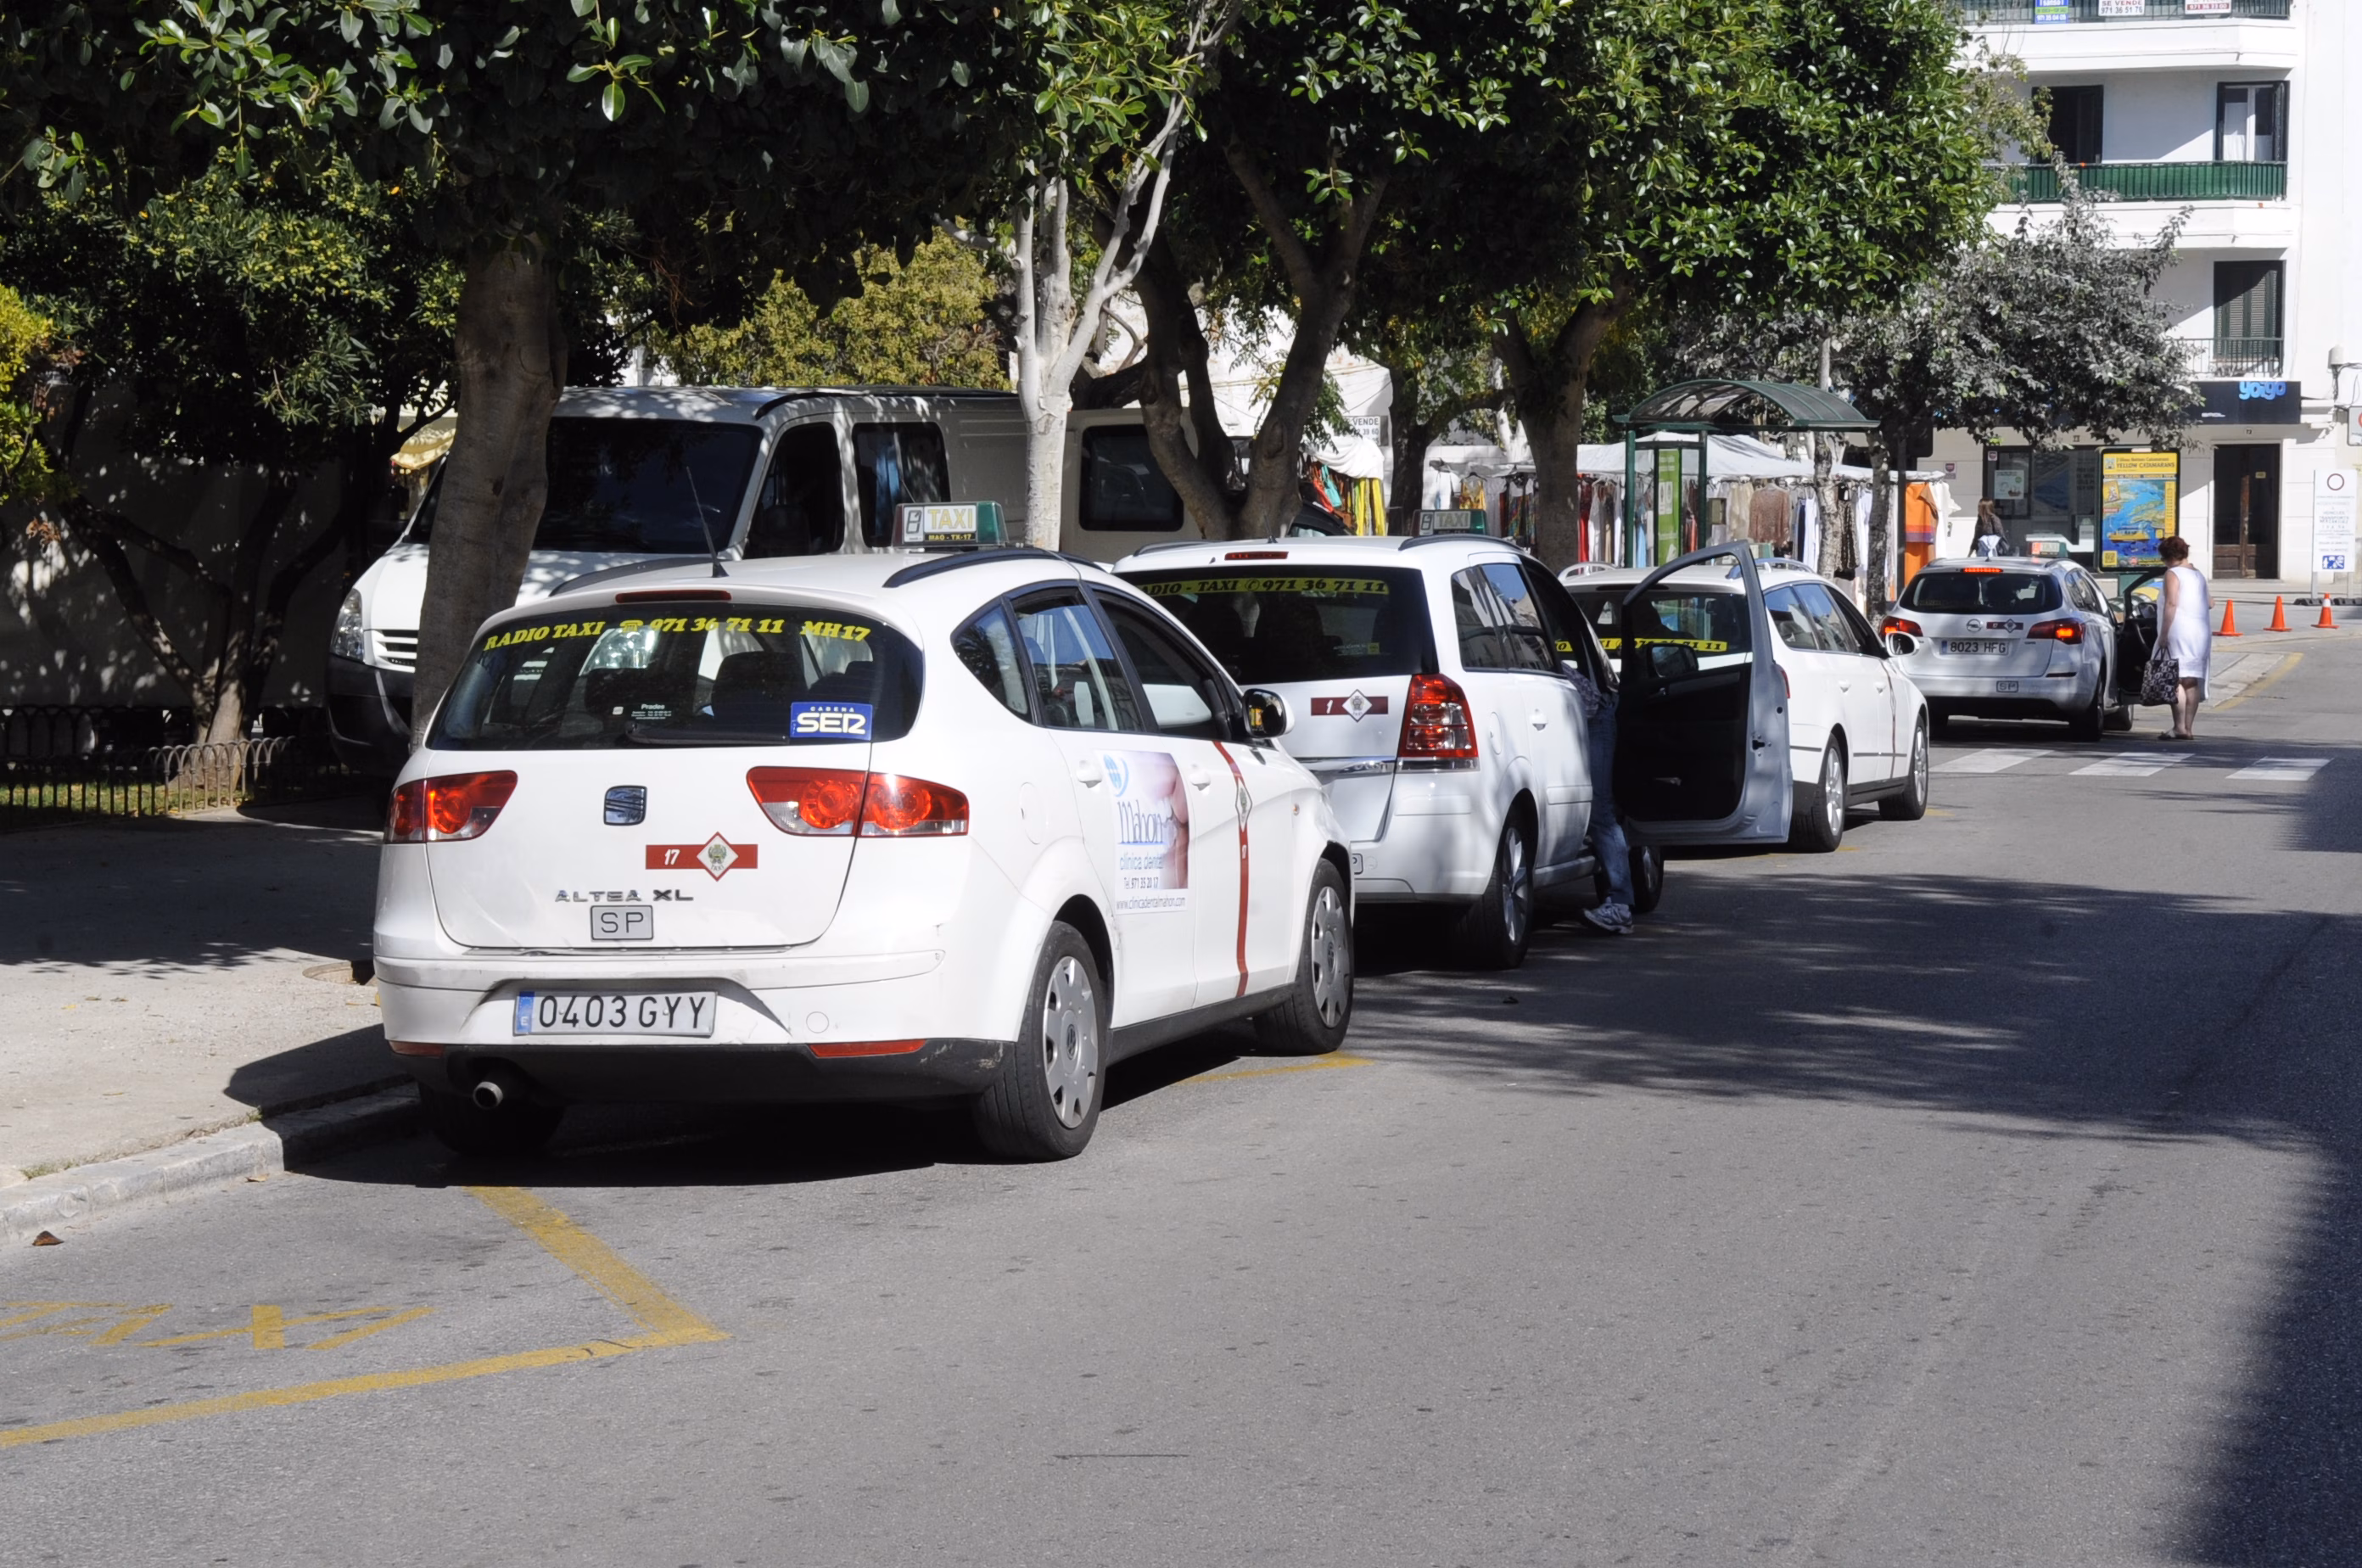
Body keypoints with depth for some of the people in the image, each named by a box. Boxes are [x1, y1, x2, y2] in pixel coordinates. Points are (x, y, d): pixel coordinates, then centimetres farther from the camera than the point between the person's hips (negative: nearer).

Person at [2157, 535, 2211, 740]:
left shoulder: (2173, 574, -6)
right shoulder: (2199, 575, 17)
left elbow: (2171, 604, -15)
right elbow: (2208, 605, 18)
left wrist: (2163, 634, -15)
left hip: (2180, 631, -8)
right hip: (2202, 631, 8)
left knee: (2176, 680, -8)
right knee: (2192, 681, 8)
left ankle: (2180, 727, -16)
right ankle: (2189, 728, 7)